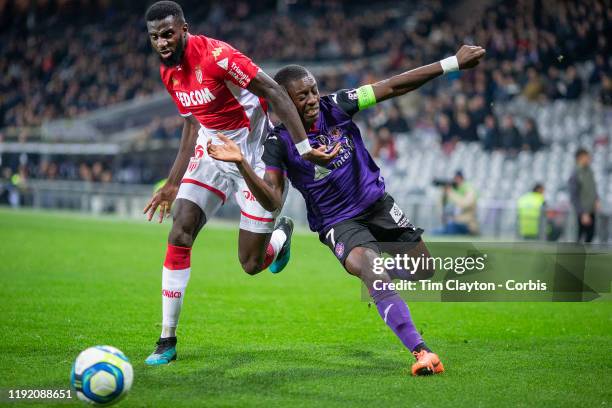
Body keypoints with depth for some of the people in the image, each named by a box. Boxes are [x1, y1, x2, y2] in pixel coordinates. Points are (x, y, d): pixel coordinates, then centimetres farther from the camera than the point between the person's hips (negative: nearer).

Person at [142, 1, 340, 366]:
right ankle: (167, 341, -1)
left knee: (252, 265, -1)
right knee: (179, 237, -10)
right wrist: (172, 184, 16)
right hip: (211, 154, 6)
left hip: (255, 158, -6)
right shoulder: (168, 72, 1)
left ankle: (281, 233, 37)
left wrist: (303, 146, -30)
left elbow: (276, 94, -24)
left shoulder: (216, 55, -25)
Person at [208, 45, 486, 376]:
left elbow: (393, 87, -11)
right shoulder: (279, 142, -17)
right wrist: (242, 164, -38)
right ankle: (421, 352, -33)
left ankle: (392, 267, 44)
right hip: (339, 224, -4)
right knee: (373, 274, -31)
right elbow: (272, 202, -23)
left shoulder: (335, 106, -11)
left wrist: (453, 63, -13)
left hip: (378, 204, 4)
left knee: (425, 274, 8)